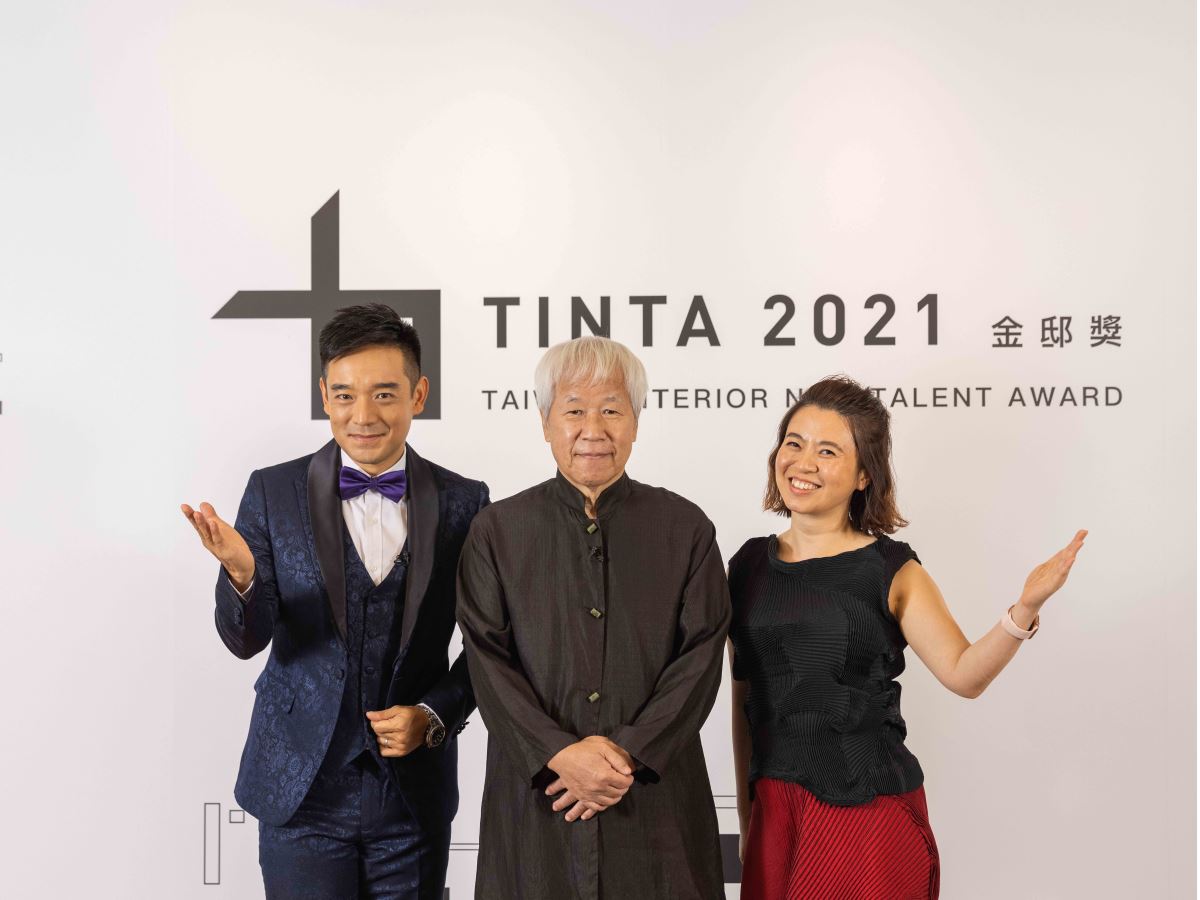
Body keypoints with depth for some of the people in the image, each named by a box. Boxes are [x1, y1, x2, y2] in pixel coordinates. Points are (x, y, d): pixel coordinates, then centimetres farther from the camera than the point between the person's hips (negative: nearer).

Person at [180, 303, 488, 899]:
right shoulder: (272, 493, -3)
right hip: (303, 789, -1)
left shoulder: (462, 502, -2)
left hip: (415, 795, 1)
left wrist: (435, 715, -9)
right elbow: (246, 639, -6)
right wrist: (241, 575, -25)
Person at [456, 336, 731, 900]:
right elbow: (487, 661, -3)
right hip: (535, 797, 0)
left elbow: (701, 657, -2)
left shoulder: (686, 529, 5)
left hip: (656, 799, 0)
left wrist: (629, 753, -13)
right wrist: (561, 753, -14)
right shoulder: (497, 531, 4)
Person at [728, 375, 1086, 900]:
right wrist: (746, 816, 12)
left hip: (867, 812, -3)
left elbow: (962, 673, -11)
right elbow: (743, 698, 9)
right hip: (774, 810, 3)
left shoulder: (890, 571, -4)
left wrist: (1025, 609, -26)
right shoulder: (749, 565, 4)